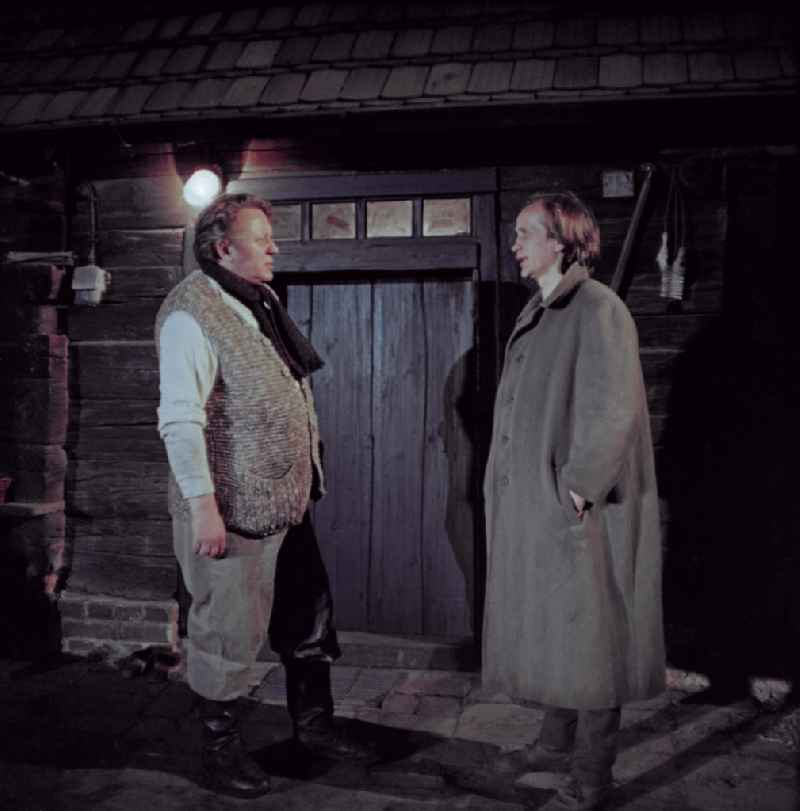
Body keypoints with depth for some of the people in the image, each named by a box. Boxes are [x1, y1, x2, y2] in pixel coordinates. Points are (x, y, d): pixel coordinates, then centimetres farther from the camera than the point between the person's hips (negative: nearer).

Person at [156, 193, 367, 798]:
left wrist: (307, 480, 19)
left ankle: (314, 725, 36)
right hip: (233, 511, -9)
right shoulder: (191, 313, -15)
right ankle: (221, 752, 24)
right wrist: (202, 504, -24)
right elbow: (180, 419, -21)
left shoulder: (262, 304, 14)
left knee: (309, 620, 18)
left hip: (287, 502, 9)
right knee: (230, 635, 5)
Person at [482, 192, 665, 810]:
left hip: (575, 512, -9)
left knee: (586, 636, 3)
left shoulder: (598, 309, -14)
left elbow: (611, 411, -21)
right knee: (549, 630, 20)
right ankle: (558, 743, 38)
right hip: (530, 507, 9)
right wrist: (510, 492, 12)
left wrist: (577, 487, -18)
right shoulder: (536, 312, 12)